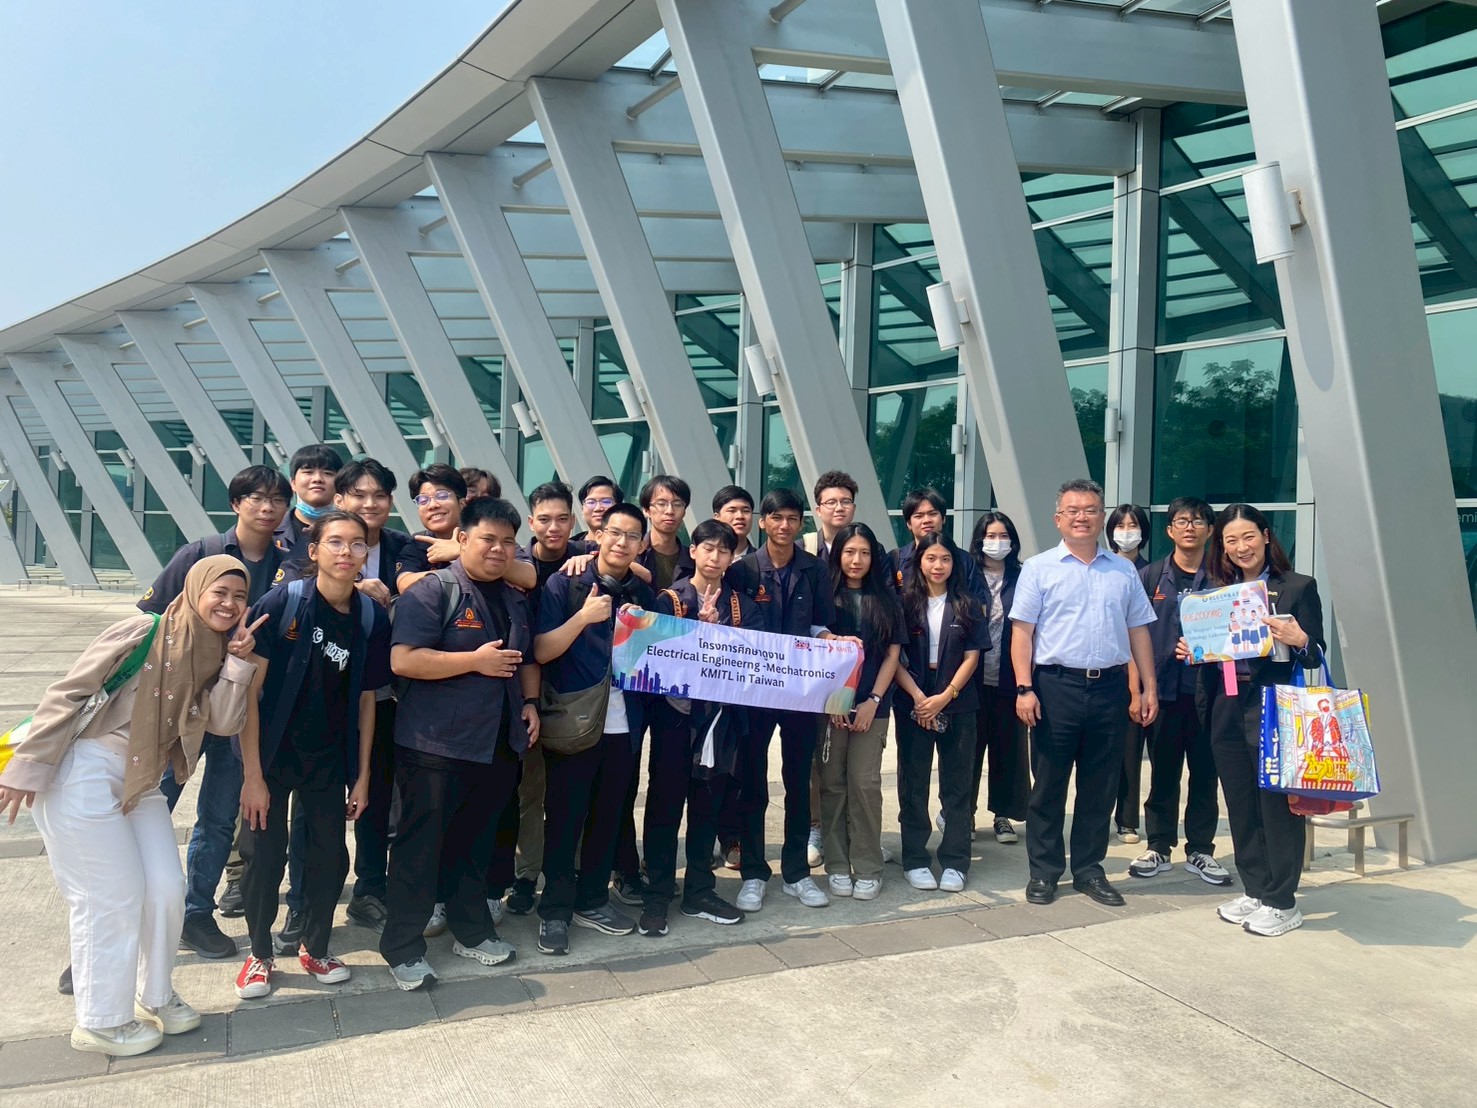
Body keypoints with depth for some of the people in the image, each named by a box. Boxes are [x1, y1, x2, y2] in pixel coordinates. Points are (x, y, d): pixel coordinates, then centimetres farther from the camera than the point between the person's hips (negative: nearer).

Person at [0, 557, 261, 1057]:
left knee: (167, 890, 7)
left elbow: (225, 721, -6)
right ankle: (100, 1022, 18)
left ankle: (154, 996, 30)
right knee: (113, 899, 0)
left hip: (142, 783, 7)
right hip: (85, 773, -7)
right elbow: (66, 694, -13)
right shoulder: (143, 632, -15)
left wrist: (239, 662, -16)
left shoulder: (216, 654, 5)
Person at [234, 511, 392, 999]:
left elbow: (366, 700, 2)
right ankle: (260, 955, 26)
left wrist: (362, 775, 3)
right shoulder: (281, 604, -16)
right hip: (271, 754, -3)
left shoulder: (371, 617, -6)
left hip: (329, 760, 3)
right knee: (264, 857, 4)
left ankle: (315, 948, 31)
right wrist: (252, 773, -16)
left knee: (330, 858, 9)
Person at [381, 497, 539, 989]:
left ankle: (471, 929, 31)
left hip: (499, 743, 7)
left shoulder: (514, 600, 14)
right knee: (421, 843, 2)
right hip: (436, 745, -7)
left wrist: (530, 701, 8)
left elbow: (526, 659, 26)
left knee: (475, 840, 18)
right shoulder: (431, 591, -10)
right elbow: (403, 660, -20)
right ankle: (403, 946, 13)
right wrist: (476, 661, -19)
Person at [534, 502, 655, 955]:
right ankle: (554, 910, 16)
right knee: (564, 817, 3)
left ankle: (592, 900, 28)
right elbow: (541, 651, -11)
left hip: (623, 725, 4)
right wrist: (584, 617, -22)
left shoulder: (643, 594, 8)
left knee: (608, 815, 13)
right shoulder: (565, 585, -5)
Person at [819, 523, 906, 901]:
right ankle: (837, 865, 12)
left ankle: (868, 868, 9)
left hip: (872, 703, 0)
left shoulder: (886, 597, 7)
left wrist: (873, 701, -5)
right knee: (832, 783, 3)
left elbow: (893, 654, 6)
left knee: (865, 783, 0)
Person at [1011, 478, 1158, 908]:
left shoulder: (1123, 571, 12)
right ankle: (1043, 872, 16)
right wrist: (1024, 688, -11)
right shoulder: (1039, 568, 1)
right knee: (1048, 784, 5)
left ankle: (1089, 869, 23)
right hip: (1056, 685, -3)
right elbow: (1022, 632, -3)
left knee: (1100, 785, 10)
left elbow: (1138, 630, 13)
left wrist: (1149, 687, 6)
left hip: (1110, 687, 3)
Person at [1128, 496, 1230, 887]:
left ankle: (1200, 850, 18)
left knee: (1205, 772, 6)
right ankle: (1159, 847, 17)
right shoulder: (1149, 577, 6)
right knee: (1162, 771, 7)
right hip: (1163, 689, 0)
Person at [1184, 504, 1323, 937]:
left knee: (1278, 805, 0)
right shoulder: (1219, 592, 12)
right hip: (1227, 712, 5)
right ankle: (1254, 891, 24)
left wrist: (1298, 640, -24)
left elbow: (1316, 656, -4)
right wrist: (1190, 651, -3)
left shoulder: (1298, 587, -1)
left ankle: (1281, 903, 11)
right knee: (1240, 807, 11)